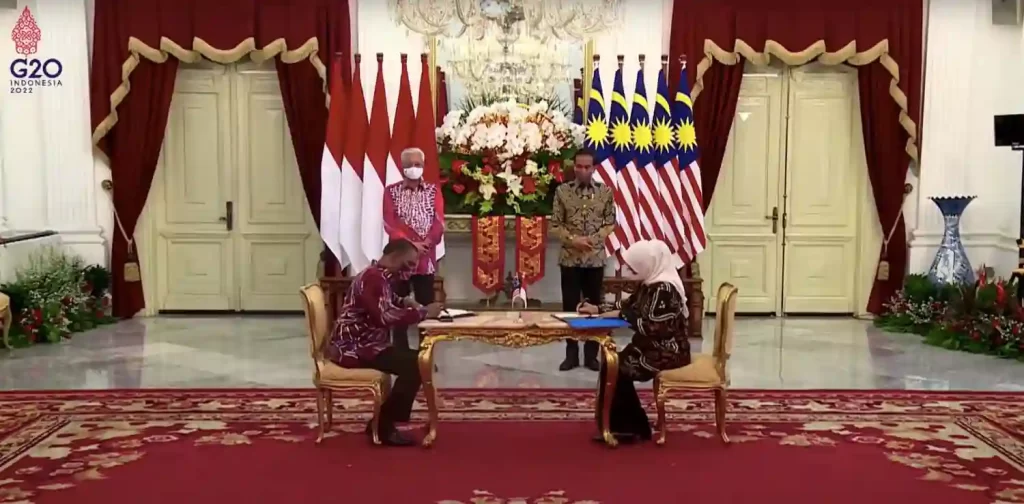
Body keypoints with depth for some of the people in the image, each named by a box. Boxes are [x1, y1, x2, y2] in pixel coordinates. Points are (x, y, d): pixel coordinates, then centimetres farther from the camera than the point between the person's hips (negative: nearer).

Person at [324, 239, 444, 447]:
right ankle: (384, 427, -10)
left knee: (417, 359, 8)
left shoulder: (382, 276, 13)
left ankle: (382, 422, 9)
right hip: (352, 347, -11)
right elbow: (385, 317, -32)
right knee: (414, 365, -20)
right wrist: (423, 312, -23)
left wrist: (405, 302, 9)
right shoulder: (373, 278, -19)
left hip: (364, 344, 11)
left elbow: (386, 303, 30)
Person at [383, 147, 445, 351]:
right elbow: (390, 224, -6)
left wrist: (426, 243, -17)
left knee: (427, 305, 2)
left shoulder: (433, 190, 9)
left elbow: (439, 222, -1)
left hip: (427, 256, 1)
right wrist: (410, 244, -18)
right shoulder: (391, 191, 4)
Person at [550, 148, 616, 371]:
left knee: (594, 305, 6)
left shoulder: (605, 191, 2)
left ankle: (591, 354, 15)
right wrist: (572, 239, -15)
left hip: (595, 258, 1)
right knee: (570, 305, 3)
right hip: (569, 257, 0)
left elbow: (611, 223, 4)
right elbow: (555, 225, 0)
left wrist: (593, 239, -11)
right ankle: (571, 354, 13)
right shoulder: (562, 191, 0)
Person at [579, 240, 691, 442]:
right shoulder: (651, 283, 8)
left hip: (667, 354, -9)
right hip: (655, 348, 9)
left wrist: (622, 316, -17)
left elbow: (652, 328, -27)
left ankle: (624, 428, 4)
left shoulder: (664, 289, -23)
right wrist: (598, 309, 9)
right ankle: (630, 426, 9)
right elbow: (630, 304, 20)